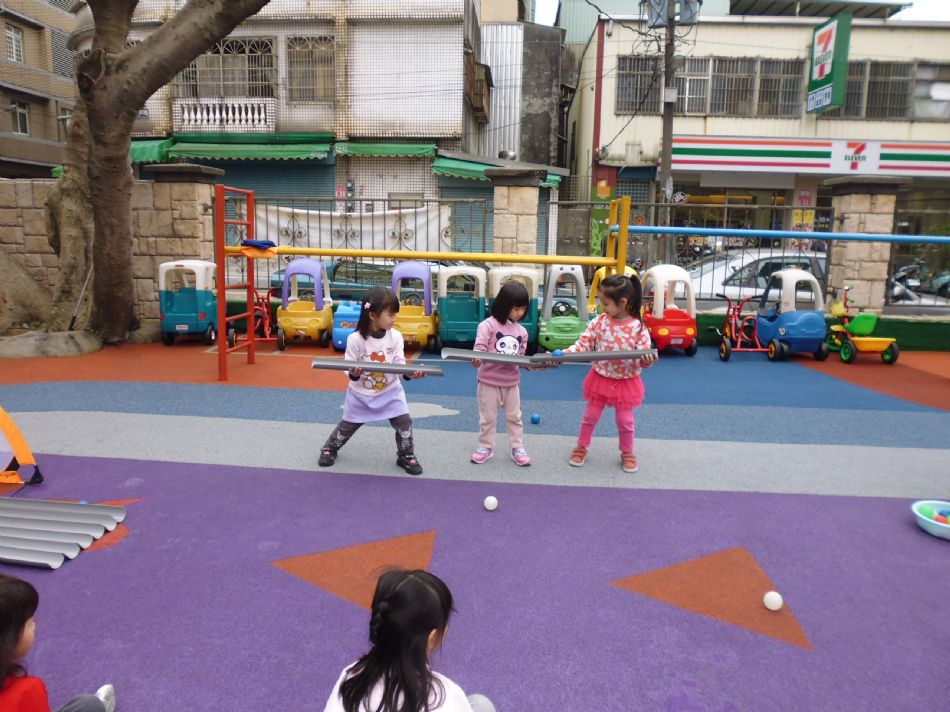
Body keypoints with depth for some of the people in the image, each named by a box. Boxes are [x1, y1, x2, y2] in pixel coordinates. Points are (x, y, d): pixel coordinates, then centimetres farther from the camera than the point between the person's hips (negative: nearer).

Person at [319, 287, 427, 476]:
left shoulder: (395, 336, -11)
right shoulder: (355, 339, -20)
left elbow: (399, 364, -10)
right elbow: (349, 366, -14)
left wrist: (409, 373, -30)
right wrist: (353, 373, -36)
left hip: (390, 390, 2)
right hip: (361, 392, -2)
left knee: (404, 421, -8)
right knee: (348, 425, 12)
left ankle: (406, 456, 13)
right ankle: (330, 448, 39)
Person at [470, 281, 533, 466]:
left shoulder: (521, 331, 5)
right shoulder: (488, 325, -13)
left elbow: (521, 356, 8)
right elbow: (480, 347, -20)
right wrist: (477, 358, -41)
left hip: (511, 381, 4)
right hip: (489, 380, -4)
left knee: (514, 416, 12)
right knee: (488, 417, 8)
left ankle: (517, 448, 23)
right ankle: (485, 447, 24)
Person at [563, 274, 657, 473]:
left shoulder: (638, 327, -17)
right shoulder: (599, 322, -11)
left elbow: (644, 360, -14)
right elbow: (582, 345, -13)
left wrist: (649, 359, -37)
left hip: (626, 382, -2)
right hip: (600, 379, 2)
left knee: (625, 420, 11)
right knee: (590, 416, 15)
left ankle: (627, 453, 34)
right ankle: (581, 447, 34)